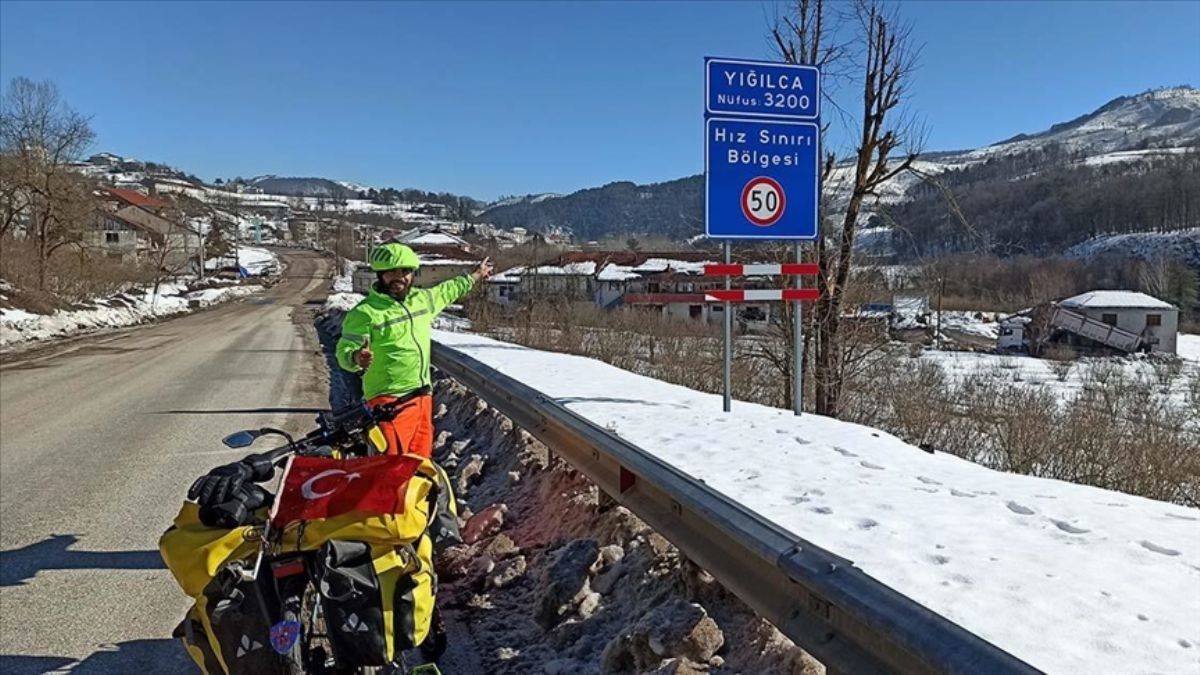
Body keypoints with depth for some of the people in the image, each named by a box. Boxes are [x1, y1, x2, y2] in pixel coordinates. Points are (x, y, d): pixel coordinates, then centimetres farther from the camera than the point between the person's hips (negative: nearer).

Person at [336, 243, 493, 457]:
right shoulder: (365, 312, -9)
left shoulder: (422, 299, 12)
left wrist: (474, 277, 44)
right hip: (390, 401, -7)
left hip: (423, 396, 7)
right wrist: (357, 358, -34)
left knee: (421, 461, 14)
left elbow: (445, 291, 33)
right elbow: (344, 351, -11)